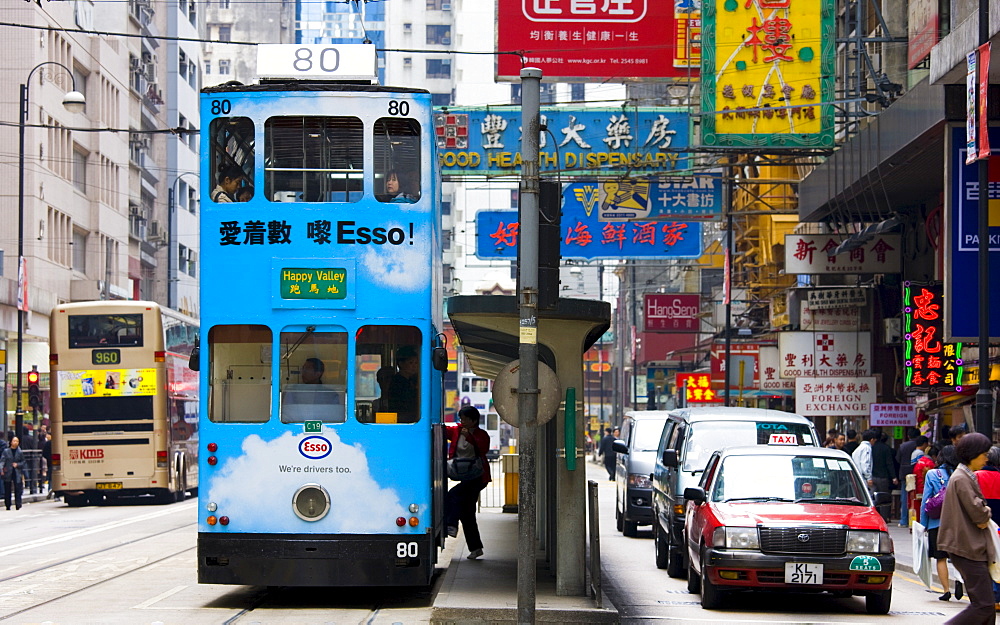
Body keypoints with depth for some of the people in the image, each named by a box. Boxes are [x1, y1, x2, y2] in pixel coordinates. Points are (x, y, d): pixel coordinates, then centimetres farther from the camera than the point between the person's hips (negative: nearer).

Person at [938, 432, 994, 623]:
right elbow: (978, 514, -20)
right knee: (983, 606, -11)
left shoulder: (967, 477, 17)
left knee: (987, 606, 9)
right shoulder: (962, 479, -15)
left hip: (974, 548, 11)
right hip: (969, 550, -11)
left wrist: (984, 514, 0)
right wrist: (987, 513, 1)